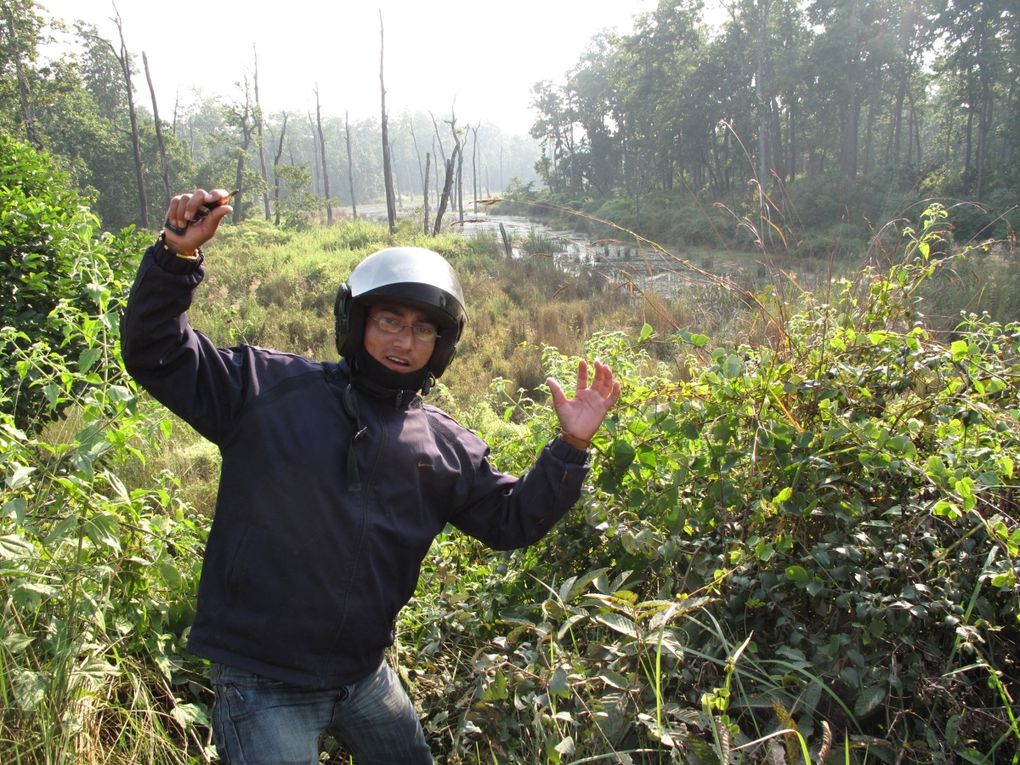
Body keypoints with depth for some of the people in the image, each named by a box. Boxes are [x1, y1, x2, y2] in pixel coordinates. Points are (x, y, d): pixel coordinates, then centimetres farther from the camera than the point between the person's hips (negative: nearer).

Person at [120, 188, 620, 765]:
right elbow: (157, 355, -8)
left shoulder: (447, 447, 2)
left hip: (367, 674, 5)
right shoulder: (268, 387, -8)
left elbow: (513, 519, 7)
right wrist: (177, 257, -23)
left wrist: (571, 448, -6)